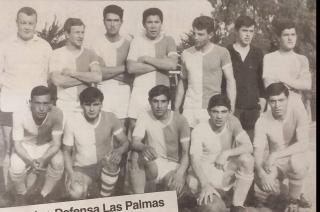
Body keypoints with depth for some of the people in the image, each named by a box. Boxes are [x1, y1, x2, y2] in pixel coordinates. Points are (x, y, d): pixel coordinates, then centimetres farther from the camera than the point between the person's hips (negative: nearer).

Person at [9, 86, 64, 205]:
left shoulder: (56, 114, -30)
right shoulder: (20, 115, -30)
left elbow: (56, 143, -21)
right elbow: (17, 145, -21)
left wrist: (44, 159, -39)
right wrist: (30, 161, -39)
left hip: (46, 146, 1)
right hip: (25, 146, -1)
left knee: (58, 163, -26)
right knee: (16, 169, -25)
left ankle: (43, 195, 1)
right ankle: (21, 194, 9)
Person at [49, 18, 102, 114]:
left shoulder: (90, 54, 8)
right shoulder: (57, 54, 3)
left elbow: (97, 77, -7)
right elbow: (57, 81, -11)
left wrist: (72, 73, -9)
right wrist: (87, 78, -7)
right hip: (65, 106, -1)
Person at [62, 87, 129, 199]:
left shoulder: (110, 118, -8)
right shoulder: (72, 121, -11)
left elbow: (125, 142, -2)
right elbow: (66, 151, -2)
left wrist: (119, 151, -27)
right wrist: (71, 174, -17)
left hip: (105, 166, 2)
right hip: (82, 169, -1)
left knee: (112, 159, -33)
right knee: (76, 192, -31)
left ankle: (104, 198, -9)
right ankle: (93, 189, 7)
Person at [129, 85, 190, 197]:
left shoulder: (179, 120, -7)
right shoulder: (144, 117, -4)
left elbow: (186, 152, -10)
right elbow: (135, 143, -17)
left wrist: (179, 175, -27)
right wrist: (144, 148, -42)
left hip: (173, 167, -1)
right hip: (153, 166, 1)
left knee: (176, 188, -33)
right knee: (137, 155, -30)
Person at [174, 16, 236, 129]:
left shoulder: (221, 52, 0)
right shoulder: (186, 54, 9)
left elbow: (230, 81, 1)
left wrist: (231, 111, -6)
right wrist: (176, 110, 13)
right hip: (189, 110, 3)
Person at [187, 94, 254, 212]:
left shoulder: (232, 122, -8)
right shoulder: (199, 130, -16)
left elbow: (248, 147, -17)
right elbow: (195, 161, -26)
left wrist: (227, 153, -33)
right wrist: (205, 185, -41)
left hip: (227, 173, 3)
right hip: (205, 175, -3)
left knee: (246, 159, -27)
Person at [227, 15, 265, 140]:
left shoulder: (258, 54, 13)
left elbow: (262, 78, 18)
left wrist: (262, 97, 8)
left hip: (253, 106, 3)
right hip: (232, 105, -3)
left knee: (251, 142, 1)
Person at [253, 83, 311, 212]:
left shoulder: (298, 113, -18)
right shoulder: (262, 121, -13)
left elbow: (304, 144, -28)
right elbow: (257, 151, -16)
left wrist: (275, 155, -35)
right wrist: (261, 172, -36)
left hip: (297, 159, -2)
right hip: (275, 162, 2)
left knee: (295, 162, -38)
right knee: (261, 180, -29)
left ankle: (294, 200, -7)